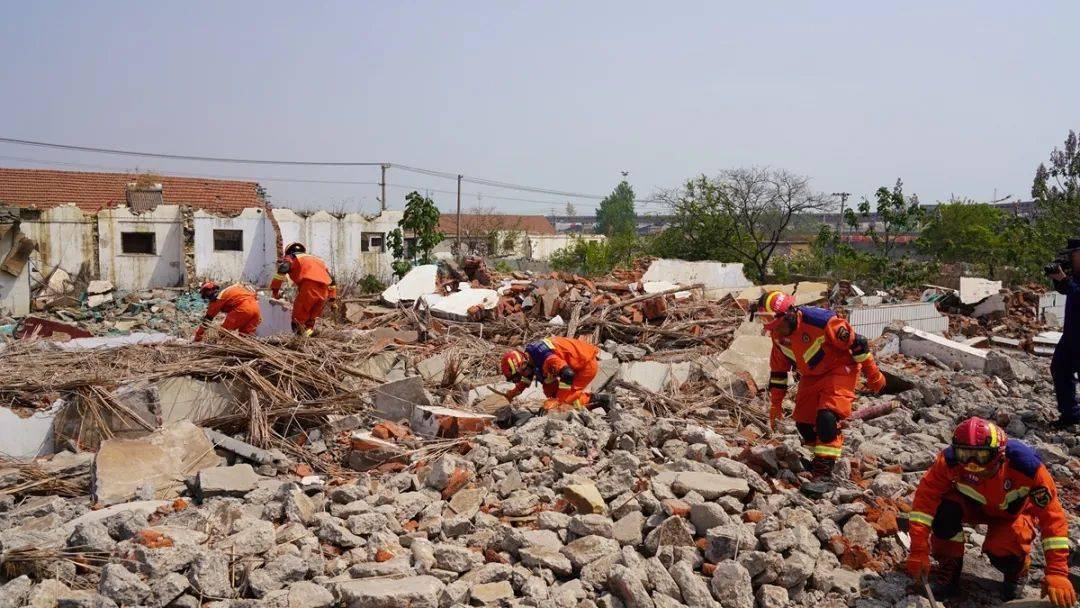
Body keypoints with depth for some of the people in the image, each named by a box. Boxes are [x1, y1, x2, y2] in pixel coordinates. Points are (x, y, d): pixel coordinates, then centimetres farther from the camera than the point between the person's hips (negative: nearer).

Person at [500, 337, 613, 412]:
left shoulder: (545, 358, -32)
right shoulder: (528, 355, -1)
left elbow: (568, 375, -37)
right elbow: (528, 375, 20)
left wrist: (558, 401, -33)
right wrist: (515, 392, 11)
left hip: (587, 364, -10)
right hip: (575, 363, 10)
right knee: (549, 390, 7)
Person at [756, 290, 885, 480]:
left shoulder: (818, 320, -32)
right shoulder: (778, 334, -8)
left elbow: (855, 342, -21)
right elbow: (778, 370, 5)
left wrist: (873, 374, -13)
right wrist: (776, 403, 8)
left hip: (839, 370, -7)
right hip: (811, 375, 7)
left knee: (827, 417, -24)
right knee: (803, 422, 4)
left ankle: (825, 466, -13)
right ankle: (820, 457, 28)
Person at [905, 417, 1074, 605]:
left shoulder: (1026, 465, -37)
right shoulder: (950, 460, -34)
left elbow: (1052, 516, -31)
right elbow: (925, 498, -30)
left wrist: (1057, 572, -35)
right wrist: (918, 551, -36)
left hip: (1014, 513, -1)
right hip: (972, 505, 1)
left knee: (1003, 554, -29)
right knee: (945, 511, -32)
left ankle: (1017, 569, 9)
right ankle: (949, 565, -6)